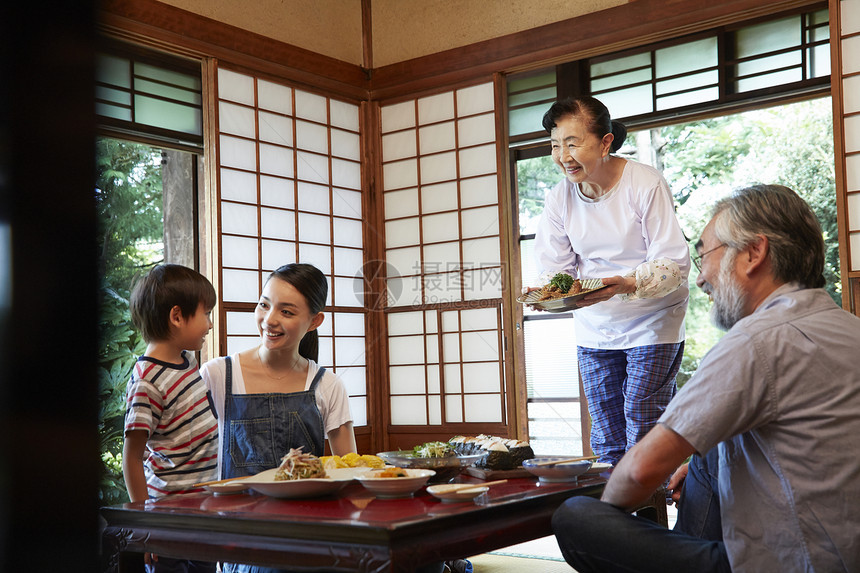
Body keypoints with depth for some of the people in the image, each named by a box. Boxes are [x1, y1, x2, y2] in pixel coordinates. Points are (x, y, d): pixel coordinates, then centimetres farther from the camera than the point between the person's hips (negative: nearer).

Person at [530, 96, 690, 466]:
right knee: (607, 442, 10)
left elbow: (674, 262, -19)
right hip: (594, 330, 5)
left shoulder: (646, 184, -16)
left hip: (651, 323, -4)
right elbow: (554, 268, -1)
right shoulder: (559, 199, -2)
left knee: (644, 441, -8)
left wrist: (628, 285, -37)